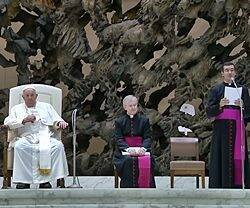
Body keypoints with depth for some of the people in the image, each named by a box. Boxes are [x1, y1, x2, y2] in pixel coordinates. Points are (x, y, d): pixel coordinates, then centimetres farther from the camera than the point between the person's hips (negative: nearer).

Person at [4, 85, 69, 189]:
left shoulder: (46, 107, 27)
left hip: (46, 136, 1)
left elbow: (56, 120, 21)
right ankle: (23, 180, -31)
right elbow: (7, 122, 7)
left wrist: (60, 122, -4)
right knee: (19, 146, -36)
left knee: (58, 145, -31)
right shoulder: (17, 109, 22)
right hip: (26, 137, -1)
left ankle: (45, 179, -30)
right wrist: (24, 120, -8)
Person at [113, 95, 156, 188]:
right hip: (124, 151, -1)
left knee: (146, 161, -32)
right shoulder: (119, 122, 10)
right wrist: (128, 148, -20)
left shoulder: (144, 120, 12)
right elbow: (118, 139, 0)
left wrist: (143, 148, -17)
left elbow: (148, 137, 5)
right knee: (129, 160, -34)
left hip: (141, 149, 1)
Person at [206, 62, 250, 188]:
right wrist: (220, 105, -15)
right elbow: (209, 111, 3)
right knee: (222, 158, -6)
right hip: (221, 128, -1)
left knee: (238, 158, -3)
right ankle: (222, 185, -4)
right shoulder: (216, 90, 9)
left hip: (238, 127, 1)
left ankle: (237, 185, -2)